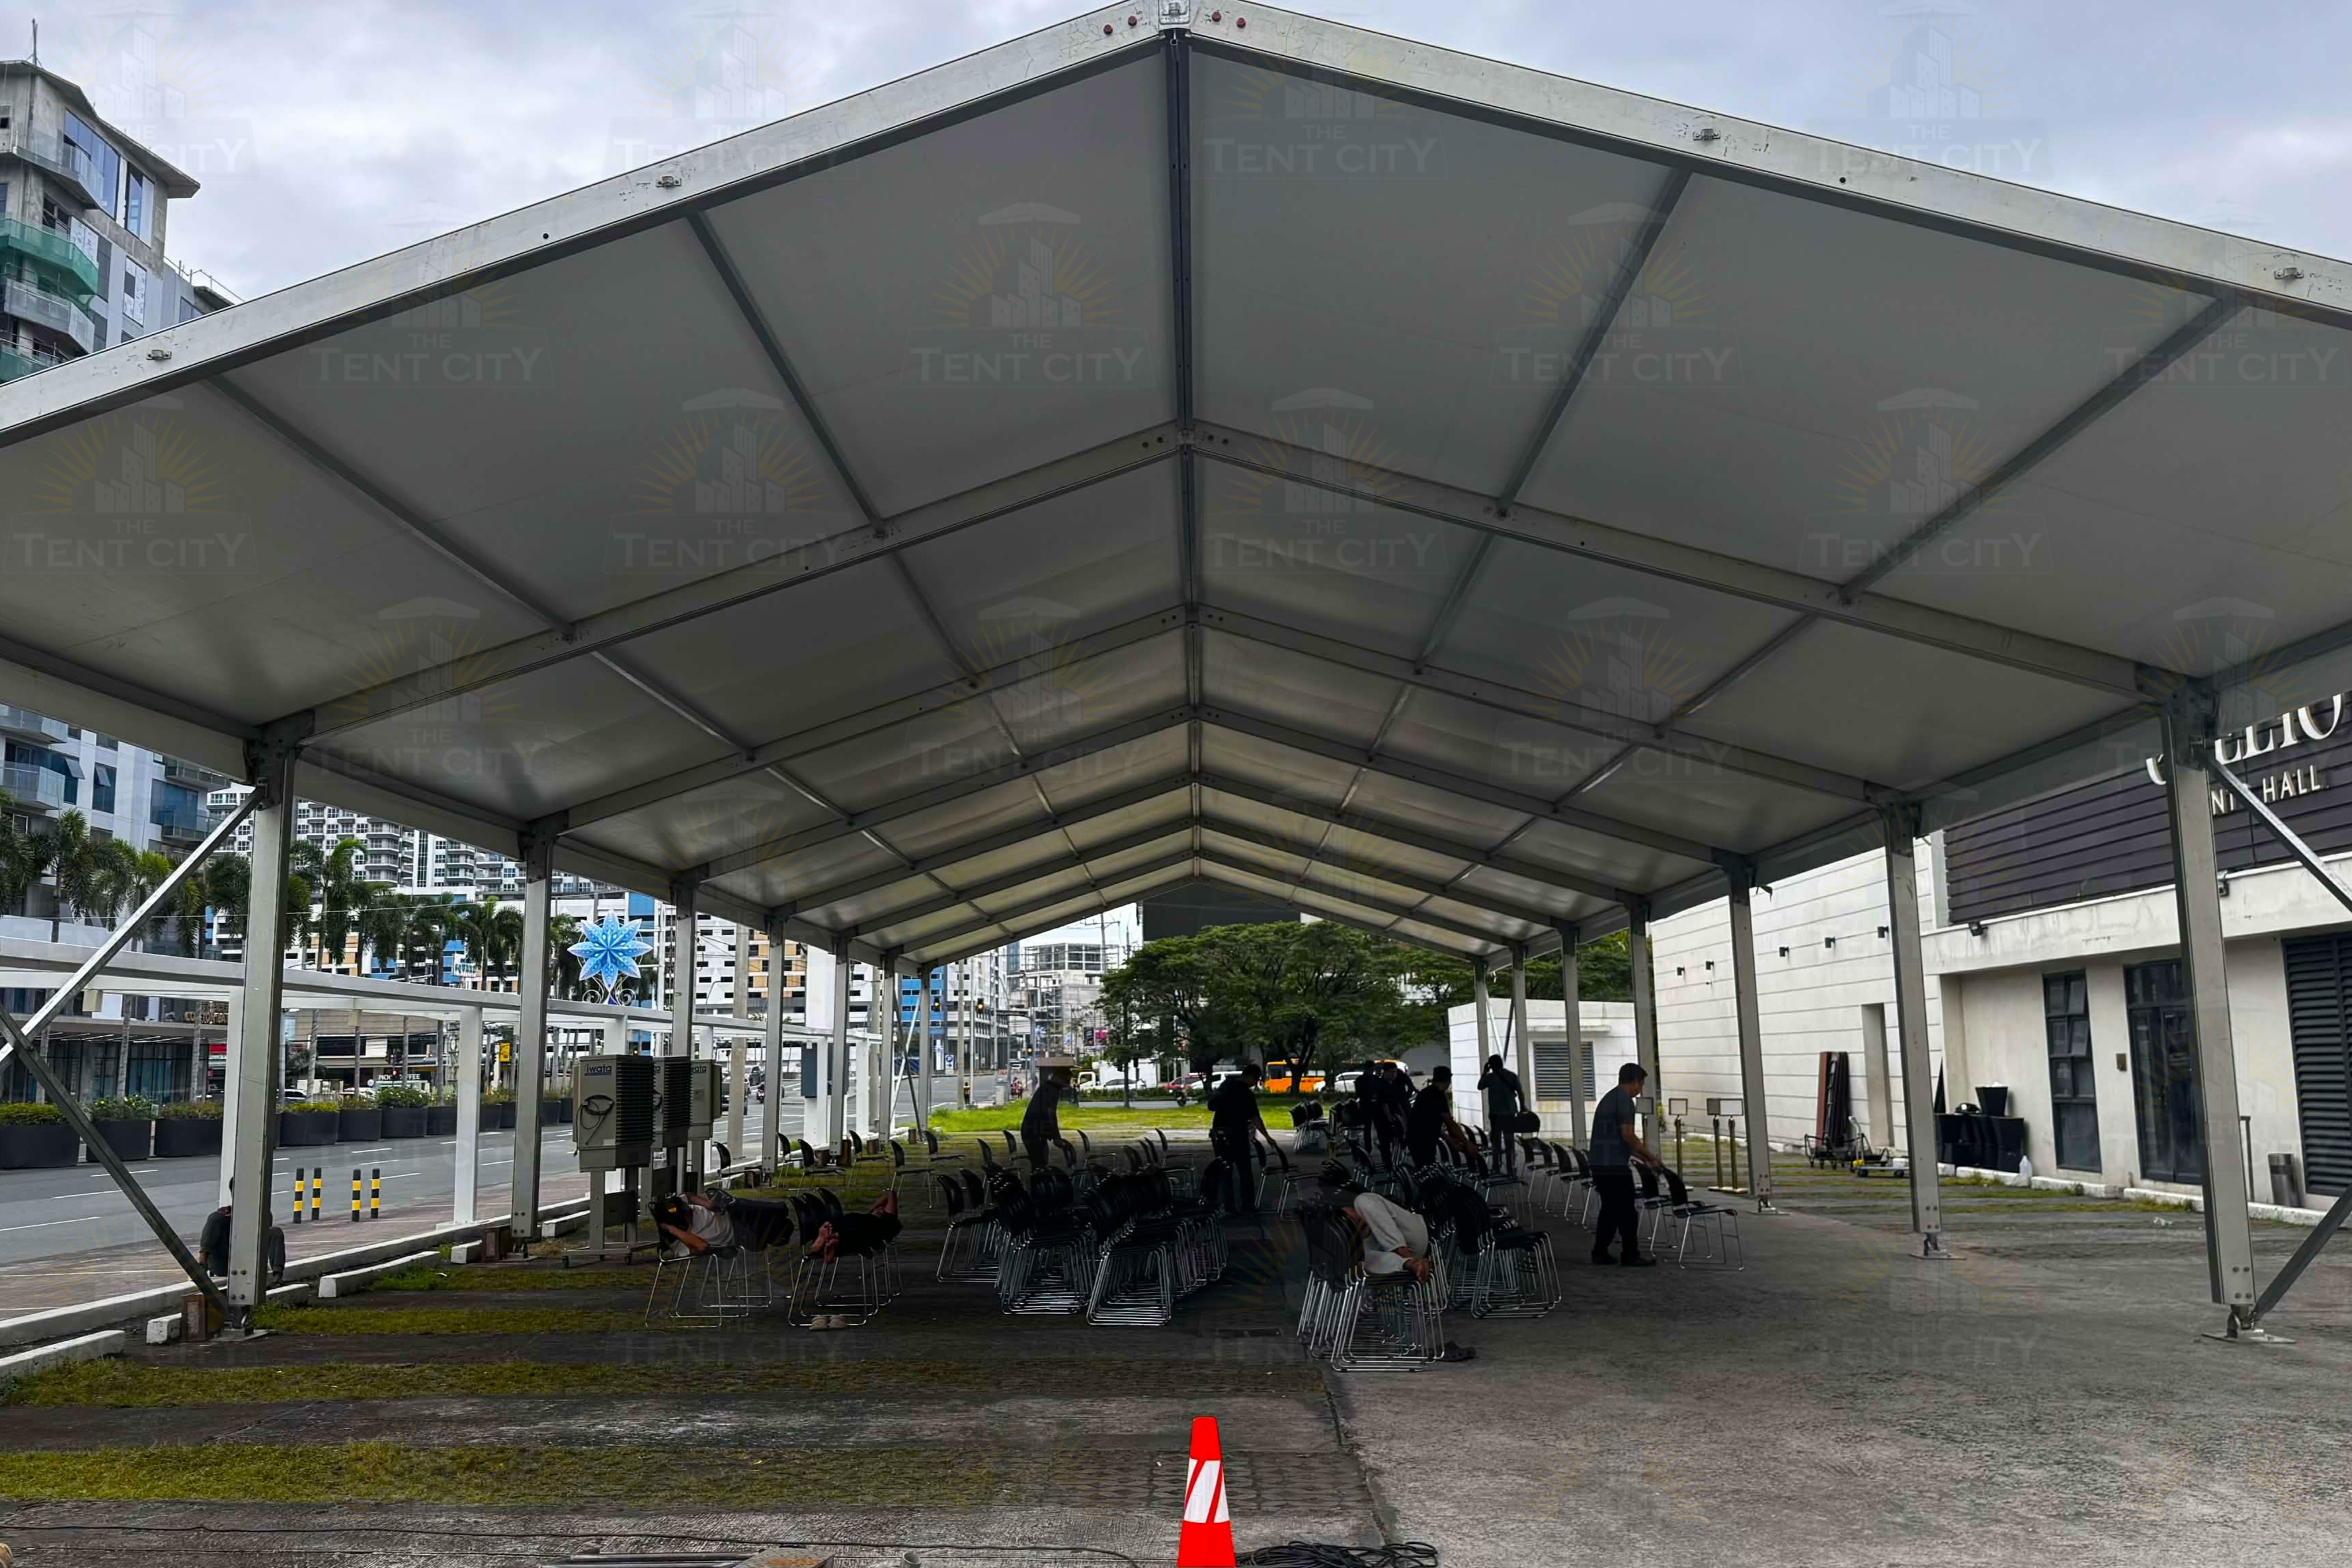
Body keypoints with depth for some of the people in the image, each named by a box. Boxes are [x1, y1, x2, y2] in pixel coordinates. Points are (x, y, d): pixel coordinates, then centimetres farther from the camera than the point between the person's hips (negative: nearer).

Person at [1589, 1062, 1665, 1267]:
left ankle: (1600, 1253, 15)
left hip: (1599, 1164, 9)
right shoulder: (1624, 1100, -11)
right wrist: (1651, 1157, -7)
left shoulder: (1608, 1098, 19)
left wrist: (1642, 1156, 24)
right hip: (1615, 1166, -9)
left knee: (1610, 1209, 15)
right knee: (1627, 1212, -1)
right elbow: (1628, 1135, -18)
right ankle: (1631, 1256, 3)